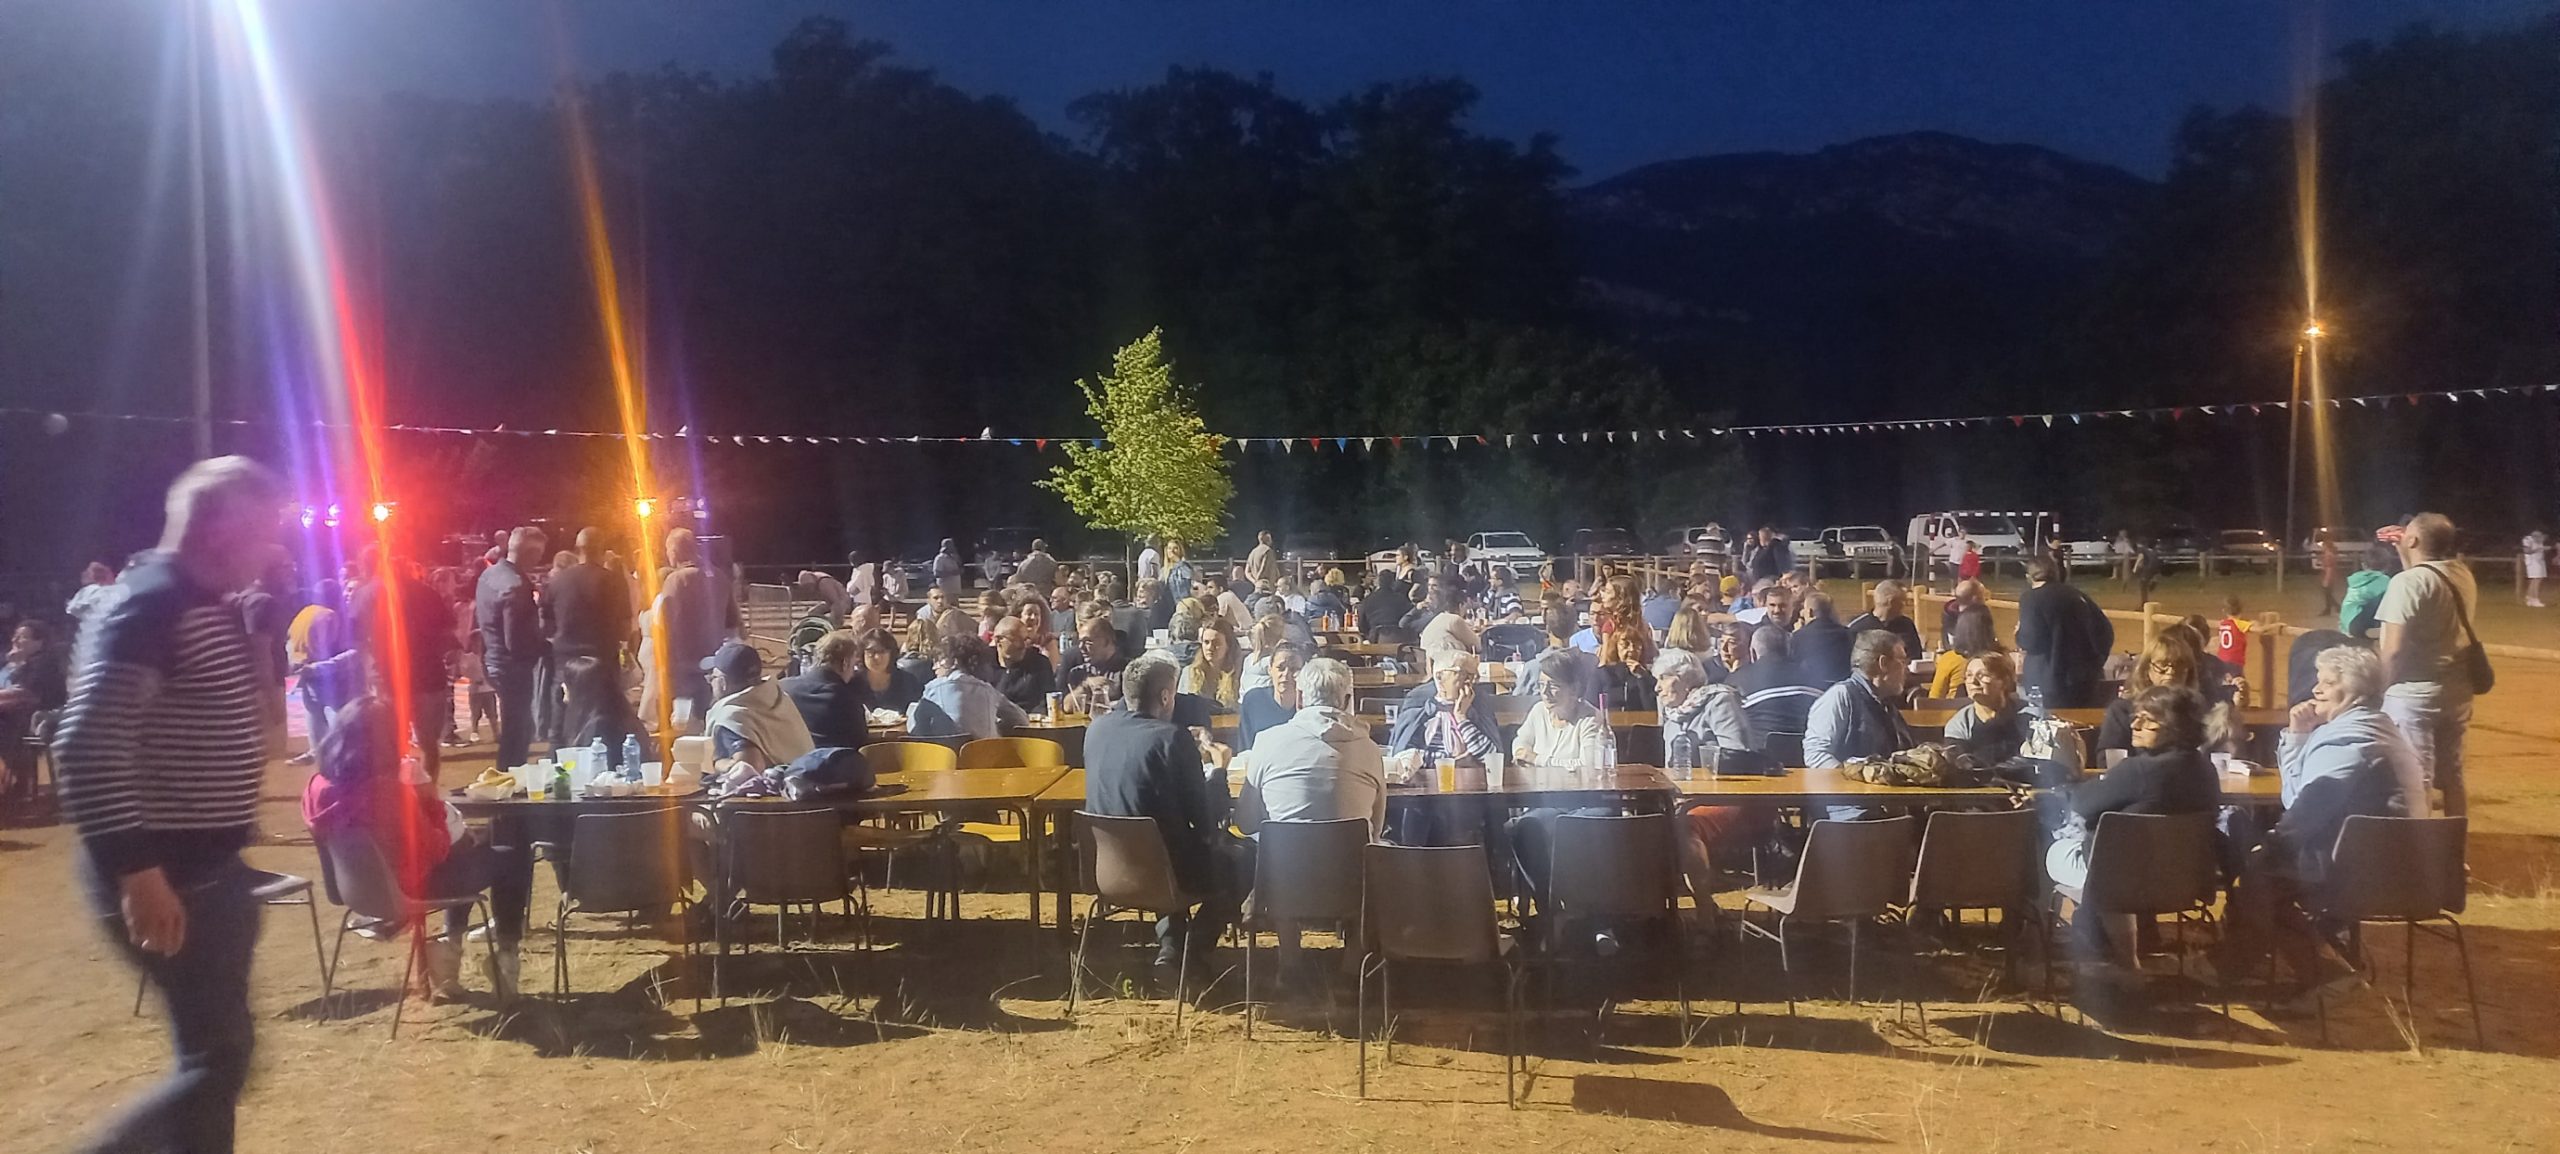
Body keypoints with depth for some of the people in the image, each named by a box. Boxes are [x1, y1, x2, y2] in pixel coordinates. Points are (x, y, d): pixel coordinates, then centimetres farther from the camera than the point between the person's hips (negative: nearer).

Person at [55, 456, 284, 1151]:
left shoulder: (214, 608, 11)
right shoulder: (150, 607, -19)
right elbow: (88, 746, -26)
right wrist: (135, 871, -26)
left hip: (211, 866, 10)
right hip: (167, 876, -10)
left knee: (223, 1045, 16)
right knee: (219, 1054, -5)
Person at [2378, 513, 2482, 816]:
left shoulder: (2408, 581, -18)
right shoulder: (2463, 575, 4)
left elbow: (2394, 650, -21)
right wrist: (2402, 551, 29)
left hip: (2414, 694, -8)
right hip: (2456, 691, 8)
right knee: (2452, 778, 17)